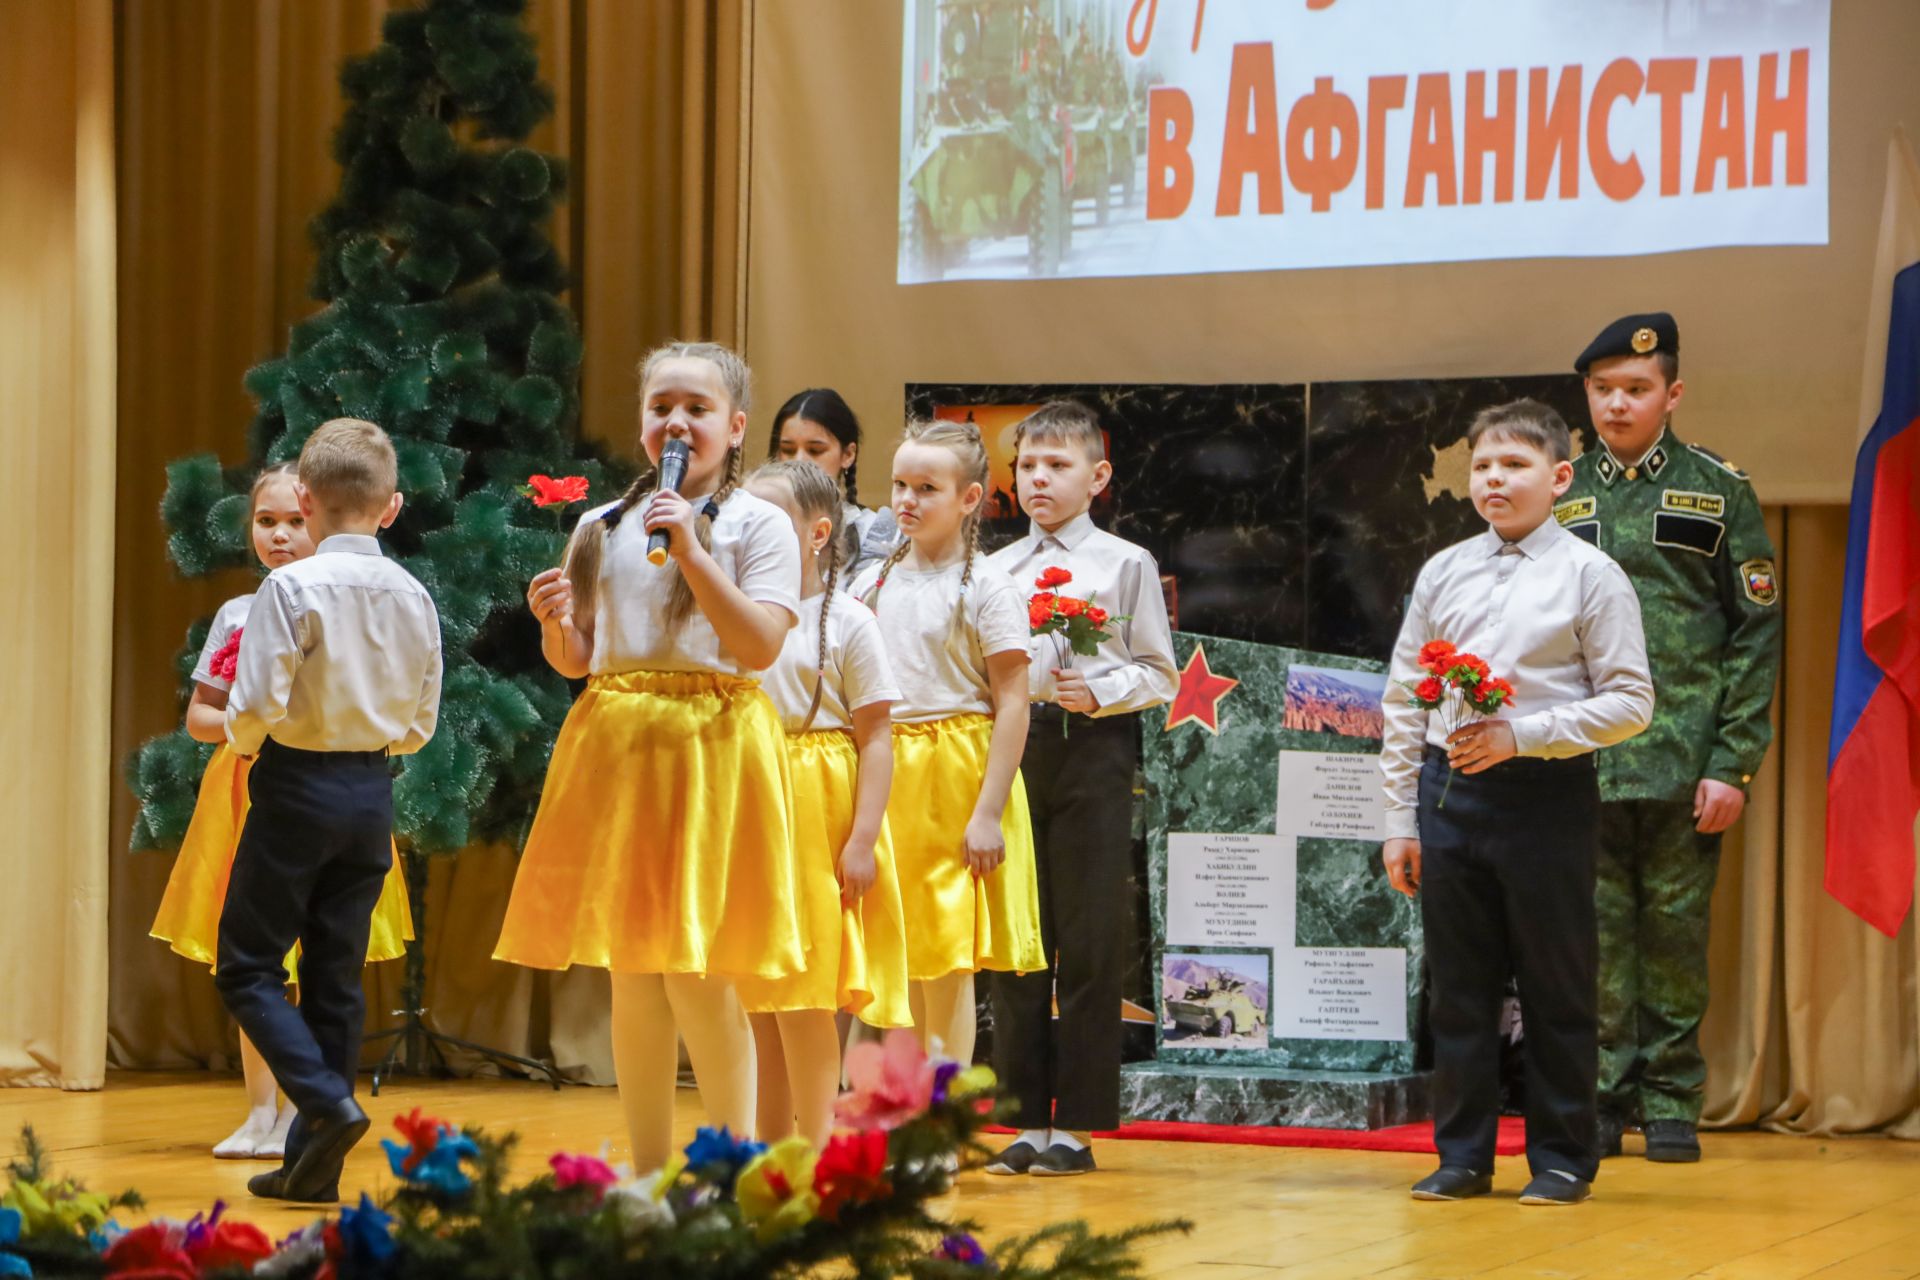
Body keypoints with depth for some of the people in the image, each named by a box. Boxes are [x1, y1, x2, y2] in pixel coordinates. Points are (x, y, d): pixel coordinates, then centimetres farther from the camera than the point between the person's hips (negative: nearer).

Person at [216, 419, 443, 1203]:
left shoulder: (292, 586, -14)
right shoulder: (413, 597, 3)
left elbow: (257, 707, -18)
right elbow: (420, 726, 8)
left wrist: (242, 743, 3)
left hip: (297, 786, -5)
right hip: (372, 793, 5)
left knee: (248, 966, 4)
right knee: (336, 977, 10)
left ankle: (327, 1104, -15)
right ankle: (313, 1166, 12)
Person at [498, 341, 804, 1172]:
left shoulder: (757, 524, 0)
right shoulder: (602, 527, 13)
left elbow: (761, 646, -12)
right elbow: (572, 660, 17)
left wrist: (692, 555, -16)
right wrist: (555, 619, -4)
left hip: (710, 746, -5)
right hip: (613, 744, 5)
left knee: (694, 976, -9)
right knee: (630, 976, 6)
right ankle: (649, 1172, 13)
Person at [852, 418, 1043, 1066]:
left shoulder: (987, 588, -5)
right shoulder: (872, 584, 11)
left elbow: (1012, 704, -9)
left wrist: (987, 813, -15)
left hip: (957, 778, -5)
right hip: (882, 776, 5)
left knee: (948, 963, -4)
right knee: (897, 963, 9)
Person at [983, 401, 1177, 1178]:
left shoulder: (1125, 565, 5)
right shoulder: (993, 569, 16)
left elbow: (1159, 674, 2)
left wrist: (1099, 691, -14)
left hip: (1090, 750, -4)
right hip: (1010, 752, 4)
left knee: (1090, 942, -3)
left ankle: (1077, 1125, 2)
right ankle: (1027, 1120, 11)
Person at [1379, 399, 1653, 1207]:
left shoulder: (1589, 576, -1)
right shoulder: (1444, 573, 10)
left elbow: (1629, 703, -5)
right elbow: (1403, 701, 12)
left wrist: (1520, 735, -15)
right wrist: (1399, 821, 7)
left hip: (1544, 796, -4)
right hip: (1450, 790, 4)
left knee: (1555, 988, 3)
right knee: (1457, 988, 8)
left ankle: (1561, 1161, 13)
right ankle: (1462, 1156, 17)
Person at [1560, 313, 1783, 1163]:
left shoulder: (1719, 492, 5)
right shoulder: (1559, 500, 11)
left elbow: (1756, 633, 2)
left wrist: (1732, 765, -6)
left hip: (1683, 766, -2)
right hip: (1580, 765, 2)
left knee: (1675, 938, 3)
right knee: (1595, 939, 2)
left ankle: (1671, 1104, 11)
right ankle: (1601, 1100, 9)